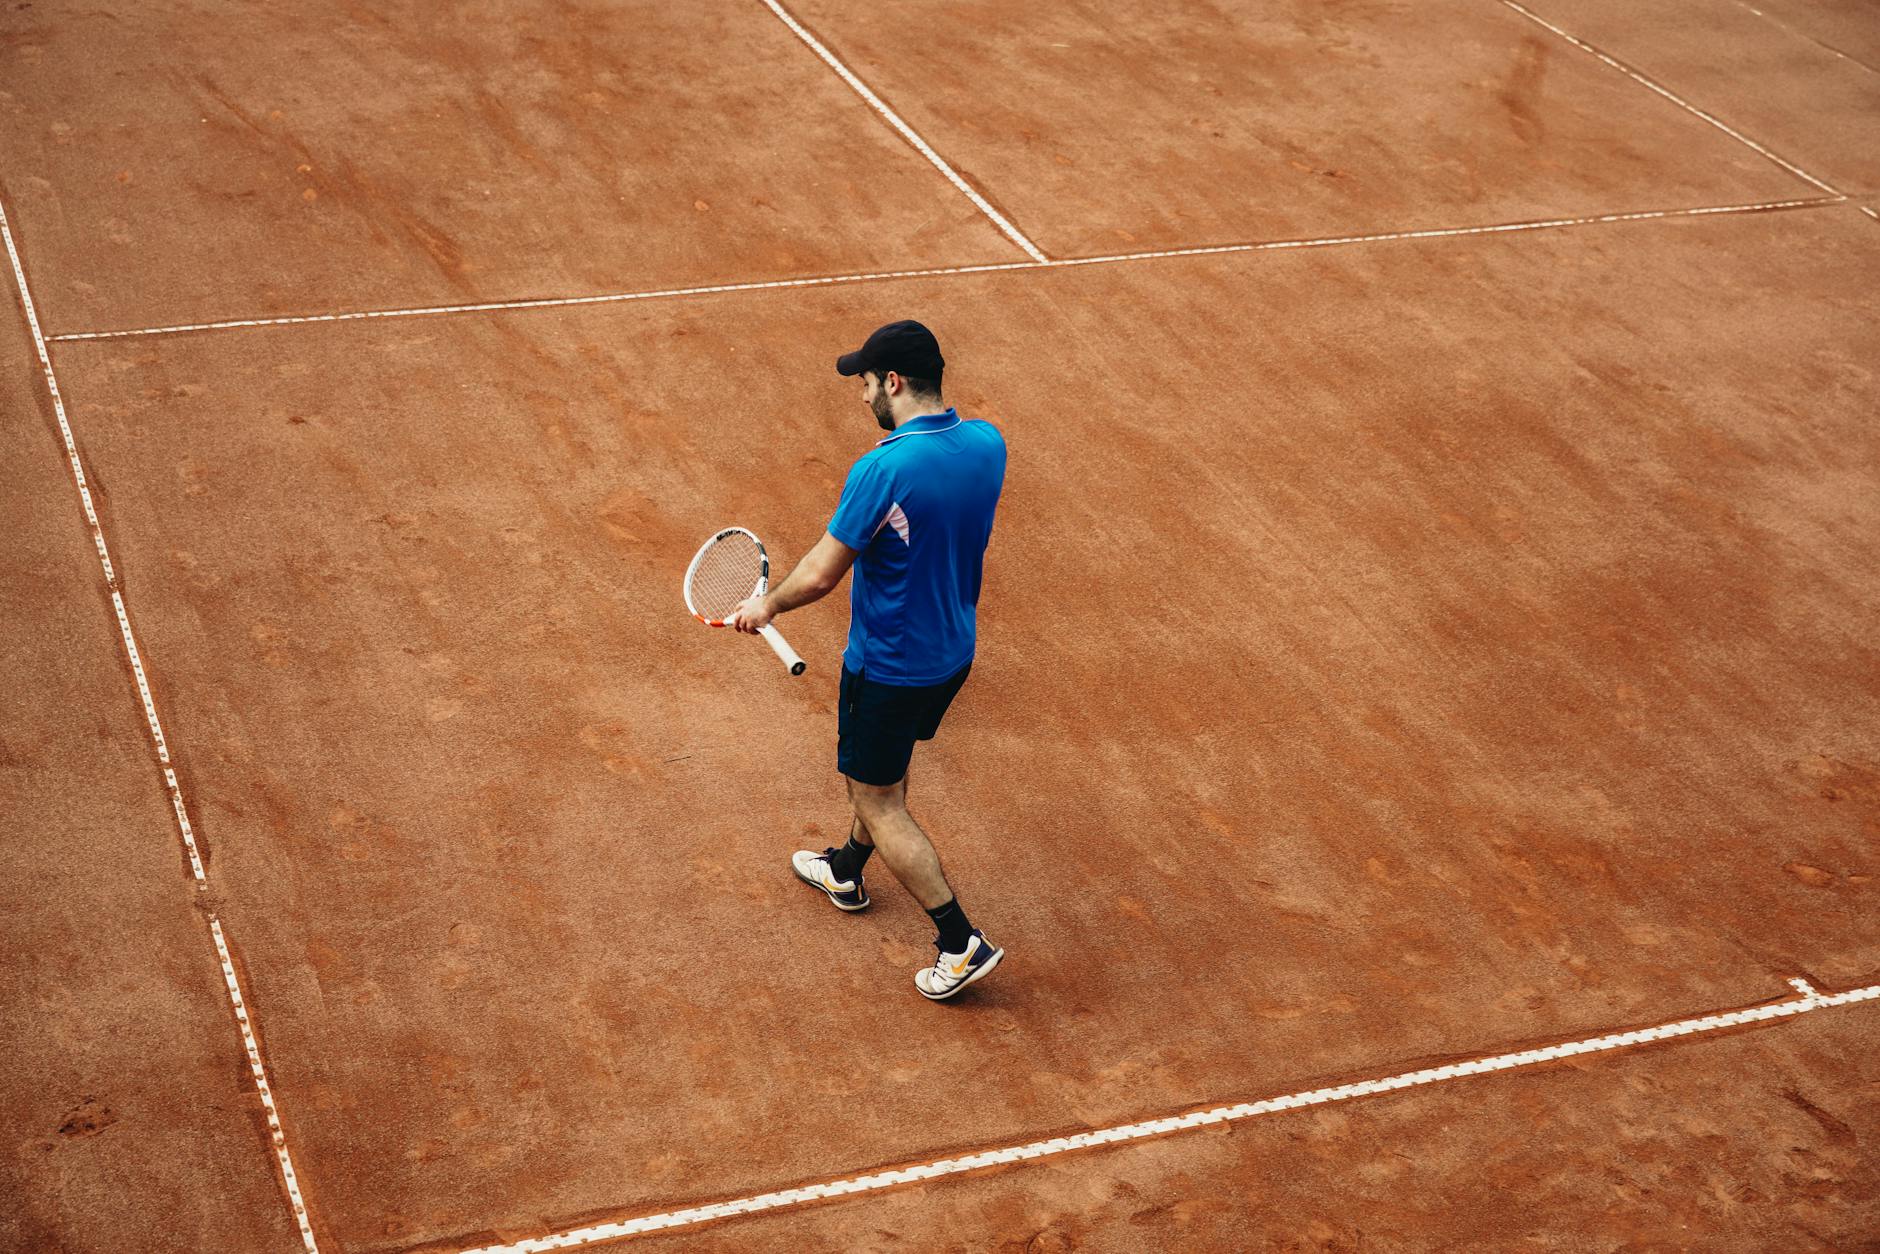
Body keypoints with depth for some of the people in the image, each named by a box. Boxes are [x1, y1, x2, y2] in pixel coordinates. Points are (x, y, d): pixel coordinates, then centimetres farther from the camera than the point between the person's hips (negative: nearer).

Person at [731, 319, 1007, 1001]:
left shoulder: (881, 470, -29)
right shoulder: (988, 444, -8)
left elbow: (821, 575, -23)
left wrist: (768, 604, -4)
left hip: (889, 669, -8)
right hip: (955, 654, 8)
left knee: (880, 804, 8)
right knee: (880, 770, 30)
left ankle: (962, 942, 9)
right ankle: (847, 869, 53)